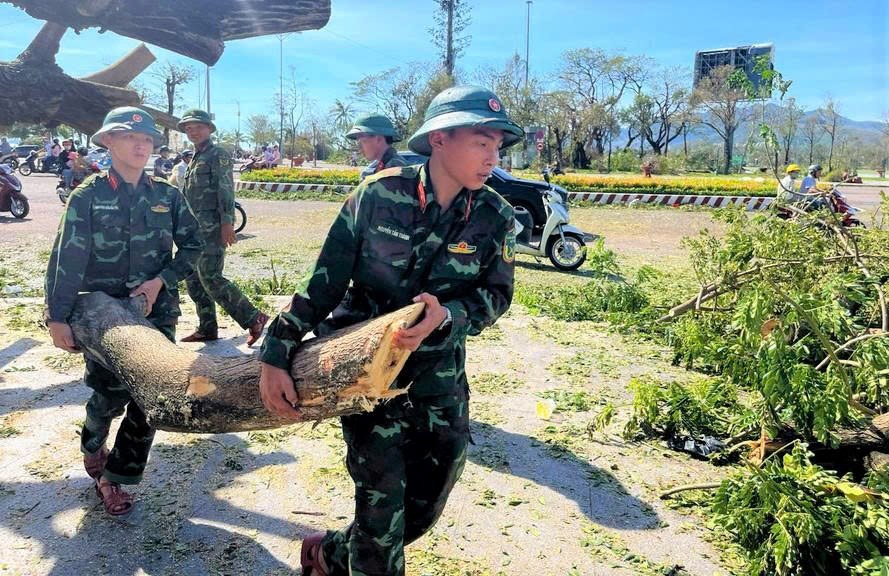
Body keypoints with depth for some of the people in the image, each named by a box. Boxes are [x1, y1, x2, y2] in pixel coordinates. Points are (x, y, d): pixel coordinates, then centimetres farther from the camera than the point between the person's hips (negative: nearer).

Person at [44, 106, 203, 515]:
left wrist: (161, 280, -6)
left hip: (156, 311, 3)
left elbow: (193, 245, 8)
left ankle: (114, 477, 19)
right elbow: (66, 260, -8)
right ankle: (92, 442, 34)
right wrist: (57, 318, -13)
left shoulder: (166, 195, 5)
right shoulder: (88, 197, -4)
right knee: (112, 396, -3)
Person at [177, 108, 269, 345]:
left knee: (210, 278, -15)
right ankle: (207, 329, 18)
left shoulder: (218, 154, -6)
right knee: (193, 278, 9)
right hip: (195, 228, 9)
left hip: (212, 228, -9)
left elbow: (226, 190, -15)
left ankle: (253, 318, -9)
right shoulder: (194, 159, 21)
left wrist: (227, 222, -23)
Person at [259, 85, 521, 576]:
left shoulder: (495, 218, -8)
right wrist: (275, 354, -12)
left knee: (427, 502, 11)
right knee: (382, 491, -6)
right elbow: (324, 282, -10)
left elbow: (497, 294, -6)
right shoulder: (379, 194, -14)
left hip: (438, 366, 4)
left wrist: (445, 315, -27)